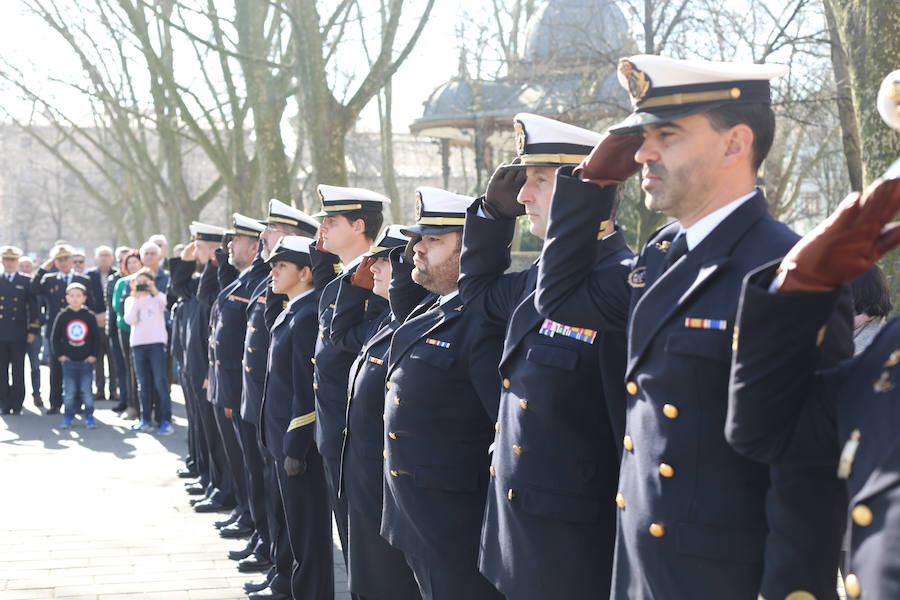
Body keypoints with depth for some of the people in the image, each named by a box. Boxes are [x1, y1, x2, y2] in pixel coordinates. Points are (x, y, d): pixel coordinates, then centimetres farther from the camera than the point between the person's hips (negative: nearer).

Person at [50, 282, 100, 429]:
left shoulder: (89, 316, 1)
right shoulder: (62, 316, 2)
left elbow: (96, 337, 6)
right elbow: (54, 337, 7)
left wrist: (94, 355, 0)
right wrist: (59, 355, 0)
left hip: (86, 360, 0)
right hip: (68, 360, 1)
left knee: (86, 390, 0)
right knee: (69, 391, 3)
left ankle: (89, 417, 9)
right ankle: (68, 418, 12)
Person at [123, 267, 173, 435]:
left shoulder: (158, 297, 7)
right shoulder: (130, 300, 13)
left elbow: (168, 304, -15)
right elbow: (129, 320, -3)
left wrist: (154, 291, -23)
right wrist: (135, 298, -7)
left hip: (156, 342, -3)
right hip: (138, 344, 3)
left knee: (160, 381, -10)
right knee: (143, 384, 7)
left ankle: (166, 421, -9)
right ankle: (146, 420, 14)